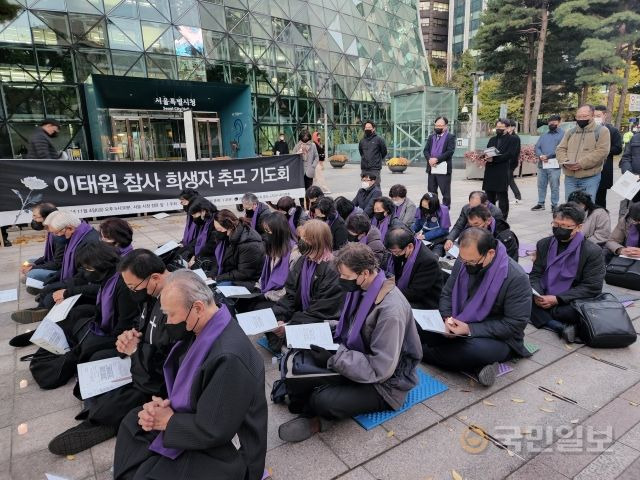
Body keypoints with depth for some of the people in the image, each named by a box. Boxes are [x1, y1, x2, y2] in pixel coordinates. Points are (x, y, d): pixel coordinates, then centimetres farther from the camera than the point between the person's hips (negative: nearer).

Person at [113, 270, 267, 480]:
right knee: (132, 422, 17)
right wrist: (161, 404, -9)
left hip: (226, 450, -9)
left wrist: (168, 421, -15)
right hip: (196, 418, 9)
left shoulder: (230, 357, -36)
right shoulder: (200, 330, -7)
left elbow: (213, 431, -29)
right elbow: (181, 382, 8)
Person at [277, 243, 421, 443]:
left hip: (384, 383, -7)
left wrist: (334, 358, -27)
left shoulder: (391, 310, -29)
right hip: (359, 362, 7)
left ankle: (315, 416, 4)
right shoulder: (361, 289, -6)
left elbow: (380, 369, -27)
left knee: (323, 400, -27)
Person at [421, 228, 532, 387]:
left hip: (499, 339, -6)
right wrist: (448, 318, -14)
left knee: (475, 349, -41)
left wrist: (470, 329, -26)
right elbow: (447, 294, 7)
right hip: (460, 327, 7)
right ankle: (477, 366, -17)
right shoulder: (463, 262, -4)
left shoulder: (516, 278, -21)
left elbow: (515, 324, -19)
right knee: (421, 329, -17)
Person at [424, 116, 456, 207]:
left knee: (445, 192, 0)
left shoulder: (450, 137, -1)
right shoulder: (431, 137, 17)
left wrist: (437, 159, -19)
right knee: (431, 192, 11)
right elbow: (426, 150, 10)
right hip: (431, 168, 6)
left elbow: (450, 151, -13)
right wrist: (429, 159, -11)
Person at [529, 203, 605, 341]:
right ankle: (562, 327, -27)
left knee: (575, 311, -39)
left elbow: (592, 288, -12)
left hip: (570, 303, -4)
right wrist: (537, 295, -17)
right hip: (544, 299, 5)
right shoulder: (543, 244, 5)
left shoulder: (593, 251, -8)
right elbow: (536, 274, 6)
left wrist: (557, 299, -21)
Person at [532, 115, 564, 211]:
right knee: (541, 185, 11)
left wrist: (547, 156, -15)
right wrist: (540, 156, -11)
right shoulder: (544, 135, 20)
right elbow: (537, 147, 9)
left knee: (554, 187, -2)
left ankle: (554, 205, 6)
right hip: (542, 164, 5)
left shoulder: (562, 134, 1)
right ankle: (540, 203, 20)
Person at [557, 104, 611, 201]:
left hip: (590, 178, -4)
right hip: (570, 177, 4)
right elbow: (560, 149, 11)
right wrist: (565, 162, -10)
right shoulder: (570, 132, 16)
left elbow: (601, 151, -11)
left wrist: (582, 163, -19)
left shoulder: (601, 131, 1)